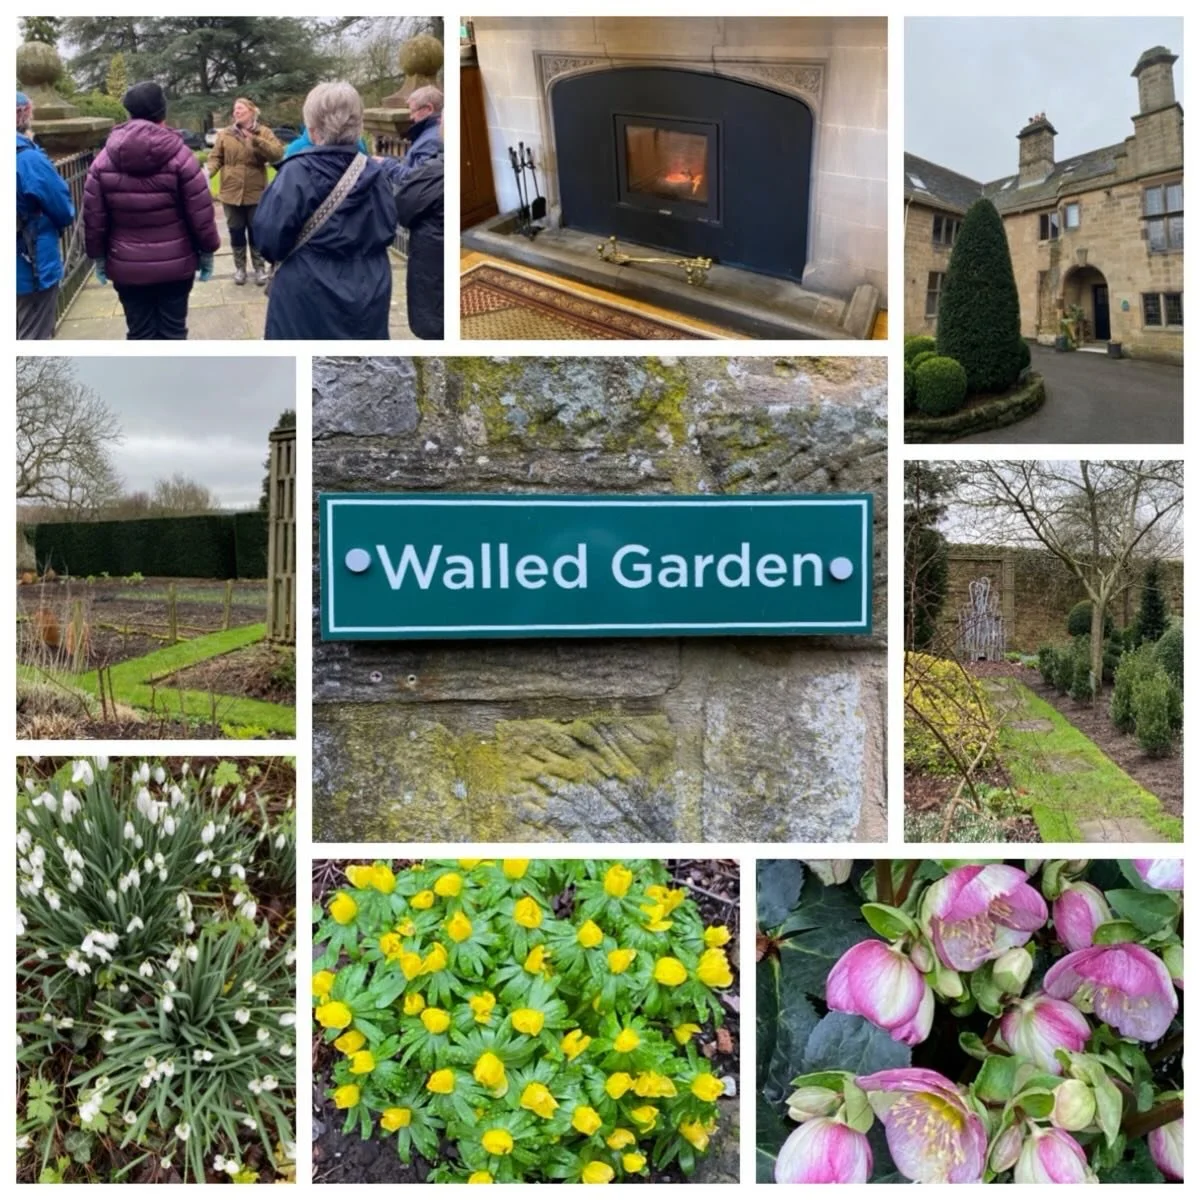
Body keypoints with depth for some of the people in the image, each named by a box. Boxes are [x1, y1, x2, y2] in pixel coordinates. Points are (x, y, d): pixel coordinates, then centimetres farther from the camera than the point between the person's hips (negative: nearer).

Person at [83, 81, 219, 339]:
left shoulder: (104, 159, -1)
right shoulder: (180, 156, -9)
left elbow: (93, 217, 1)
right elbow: (201, 214, -9)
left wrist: (98, 256, 13)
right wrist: (207, 252, 4)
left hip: (127, 265, 2)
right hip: (175, 264, -2)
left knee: (139, 334, 9)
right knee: (173, 330, 7)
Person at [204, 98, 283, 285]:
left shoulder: (264, 133, -2)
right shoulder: (224, 135, 3)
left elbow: (277, 153, -17)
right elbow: (216, 158, 2)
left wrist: (255, 140, -26)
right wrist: (208, 171, -18)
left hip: (256, 193, -2)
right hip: (231, 193, 2)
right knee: (236, 233, 10)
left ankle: (260, 268, 22)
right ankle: (239, 268, 22)